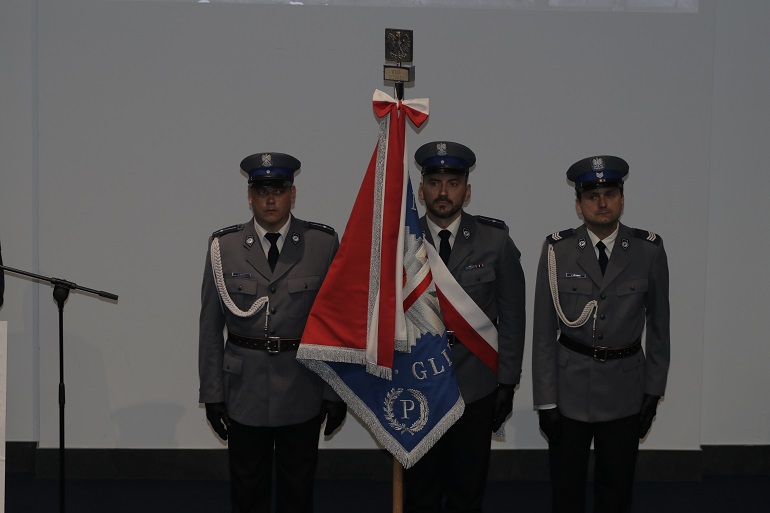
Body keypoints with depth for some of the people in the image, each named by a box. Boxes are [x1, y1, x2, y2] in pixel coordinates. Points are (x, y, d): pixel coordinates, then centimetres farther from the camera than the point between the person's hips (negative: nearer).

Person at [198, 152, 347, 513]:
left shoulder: (324, 244, -4)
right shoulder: (223, 246, -2)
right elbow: (210, 327, 1)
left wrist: (338, 391, -1)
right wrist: (212, 394, 1)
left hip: (304, 392, 0)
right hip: (245, 389, 0)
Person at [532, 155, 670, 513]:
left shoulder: (649, 251, -4)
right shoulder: (558, 251, -6)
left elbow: (659, 326, 5)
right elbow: (543, 331, -4)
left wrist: (653, 391, 4)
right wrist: (545, 400, -5)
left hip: (624, 389, 1)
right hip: (569, 386, 0)